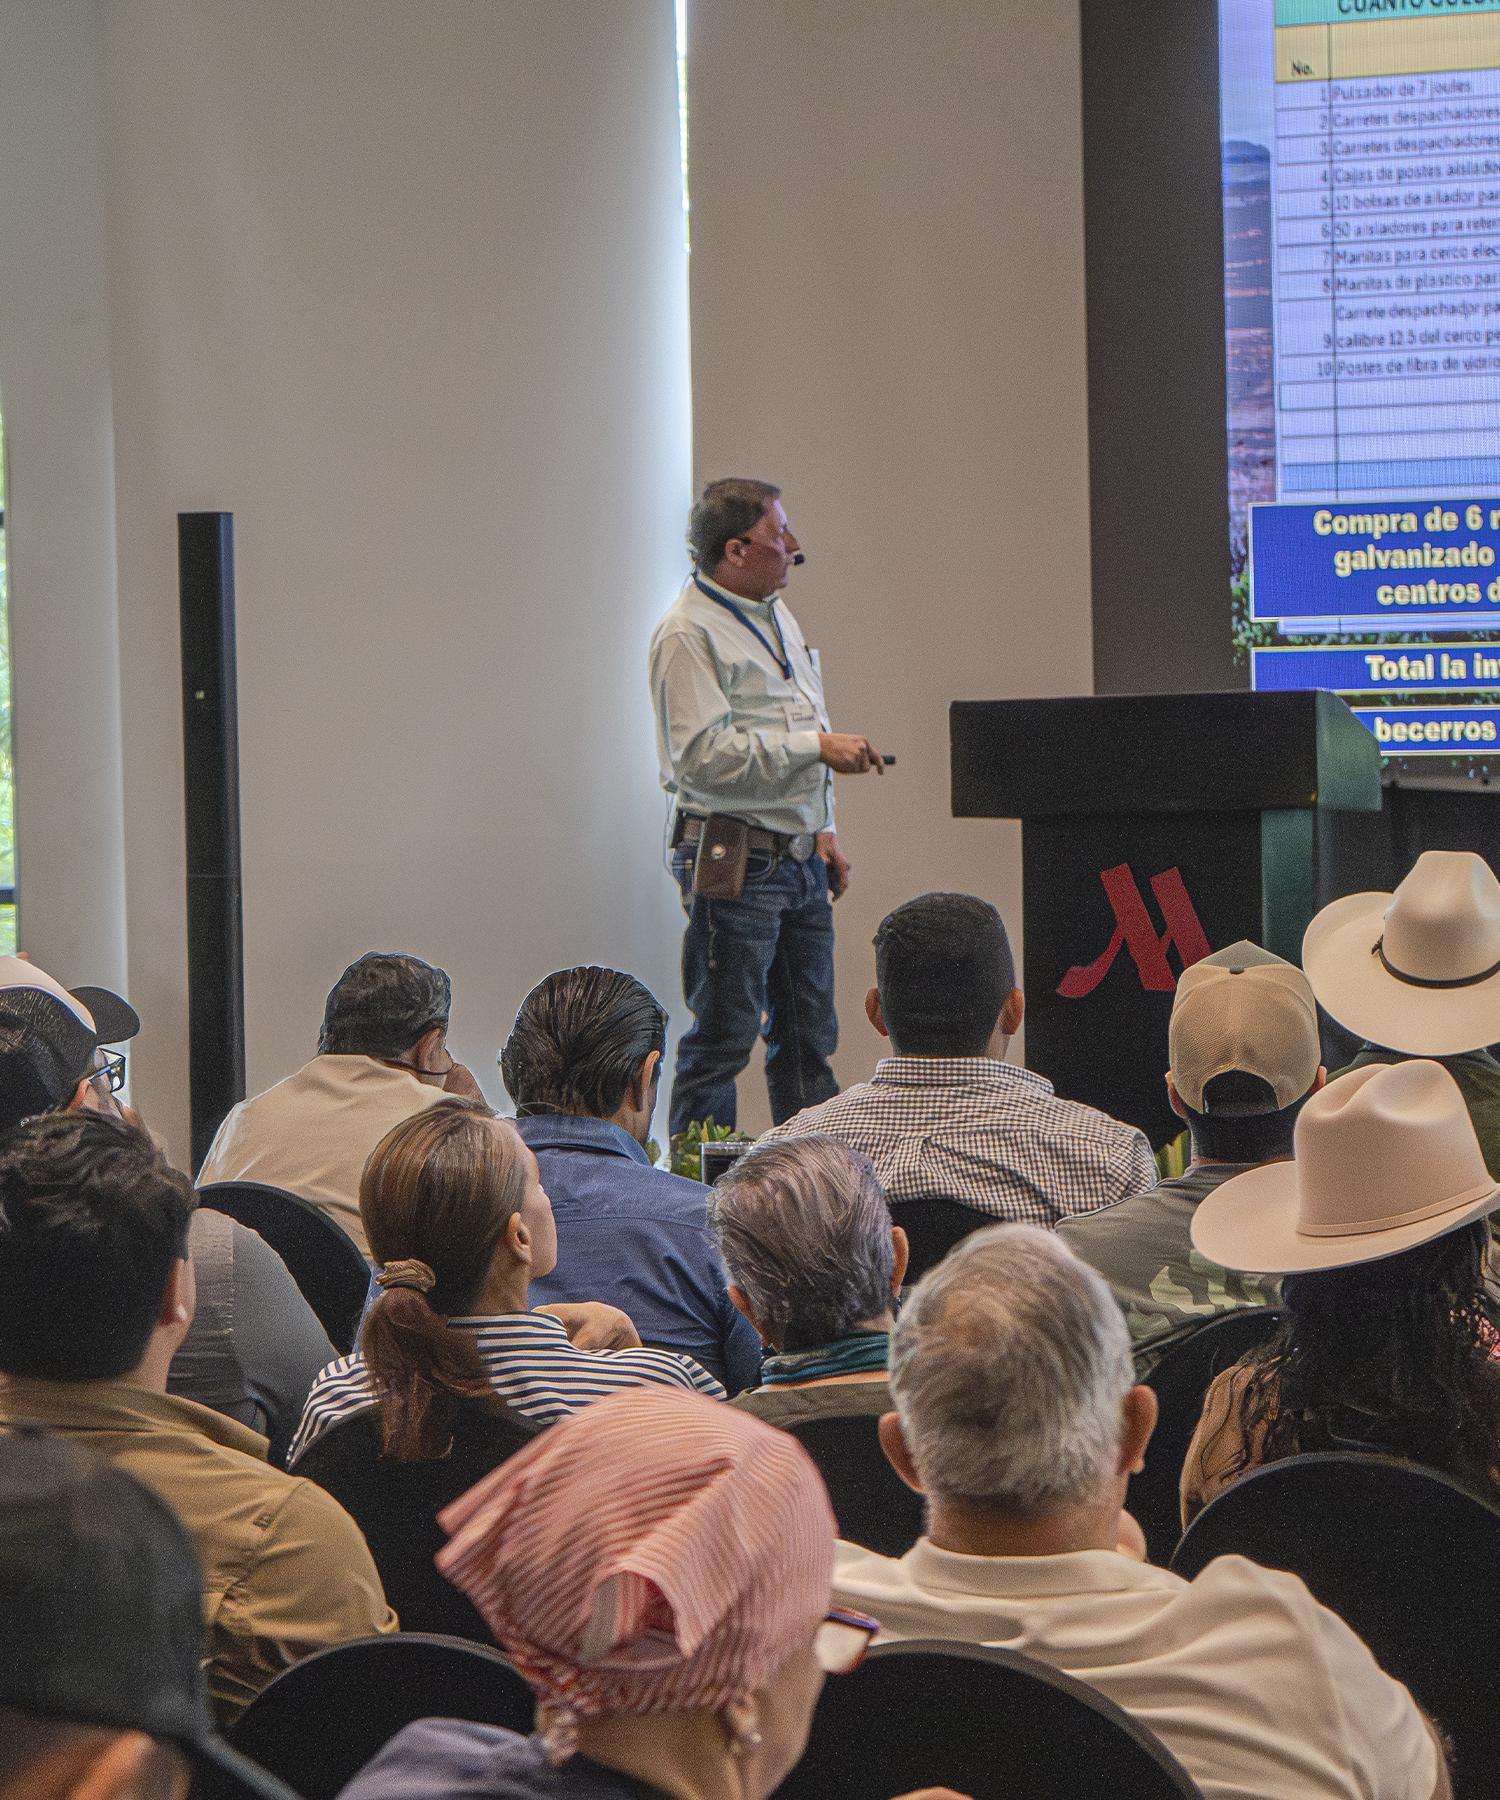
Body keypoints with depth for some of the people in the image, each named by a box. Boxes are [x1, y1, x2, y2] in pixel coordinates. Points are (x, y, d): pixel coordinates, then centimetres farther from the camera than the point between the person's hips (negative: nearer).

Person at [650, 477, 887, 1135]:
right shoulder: (689, 632, -13)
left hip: (800, 860, 9)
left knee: (808, 1035, 11)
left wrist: (822, 830, 19)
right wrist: (819, 746, -21)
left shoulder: (776, 615, 16)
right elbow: (704, 758, -23)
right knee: (722, 1039, -6)